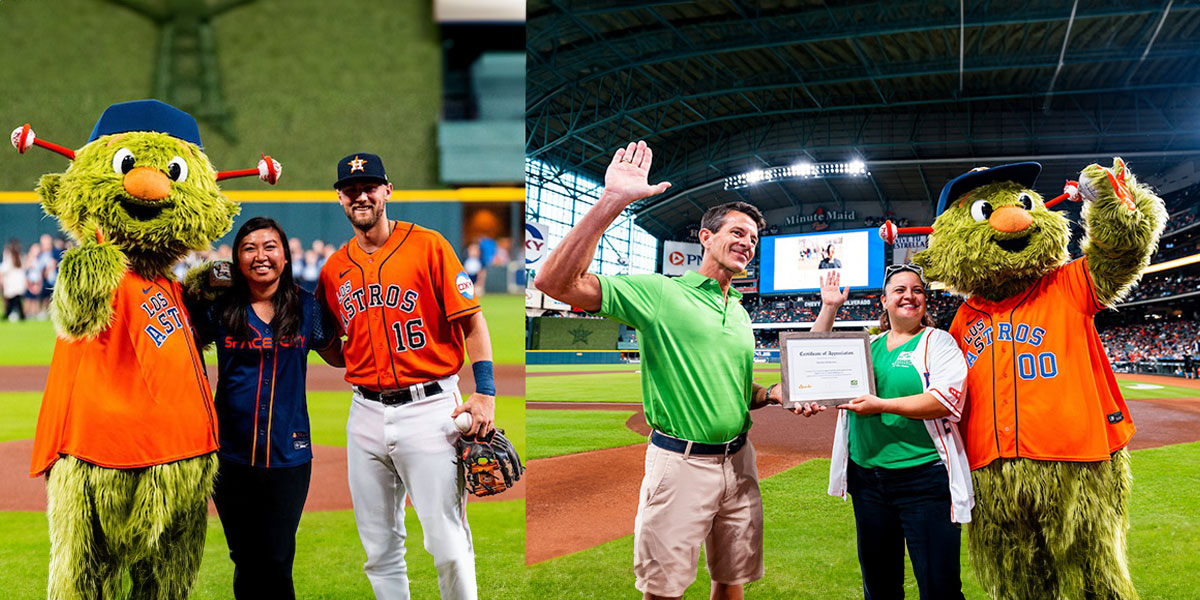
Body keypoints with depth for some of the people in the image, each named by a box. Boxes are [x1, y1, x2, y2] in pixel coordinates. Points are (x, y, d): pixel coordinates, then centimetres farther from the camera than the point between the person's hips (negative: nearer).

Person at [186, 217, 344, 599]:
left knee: (277, 562, 2)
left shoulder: (306, 308, 4)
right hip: (232, 454, 0)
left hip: (289, 453, 0)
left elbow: (341, 356, 15)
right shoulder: (219, 308, 1)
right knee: (246, 561, 9)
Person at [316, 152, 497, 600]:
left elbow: (471, 319, -4)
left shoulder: (427, 245, -2)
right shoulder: (335, 268, 12)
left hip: (428, 409, -5)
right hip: (365, 415, 5)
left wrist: (485, 391, -13)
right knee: (380, 551, 10)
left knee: (448, 546, -8)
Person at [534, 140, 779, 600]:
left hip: (737, 459, 6)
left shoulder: (740, 314, 15)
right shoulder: (659, 293, -8)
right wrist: (611, 202, -29)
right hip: (681, 461, -6)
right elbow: (556, 283, -22)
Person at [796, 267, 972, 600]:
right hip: (867, 478, 6)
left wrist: (882, 405, -18)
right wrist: (829, 309, 9)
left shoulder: (937, 342, -1)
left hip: (924, 479, -5)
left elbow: (945, 399, -15)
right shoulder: (867, 346, 15)